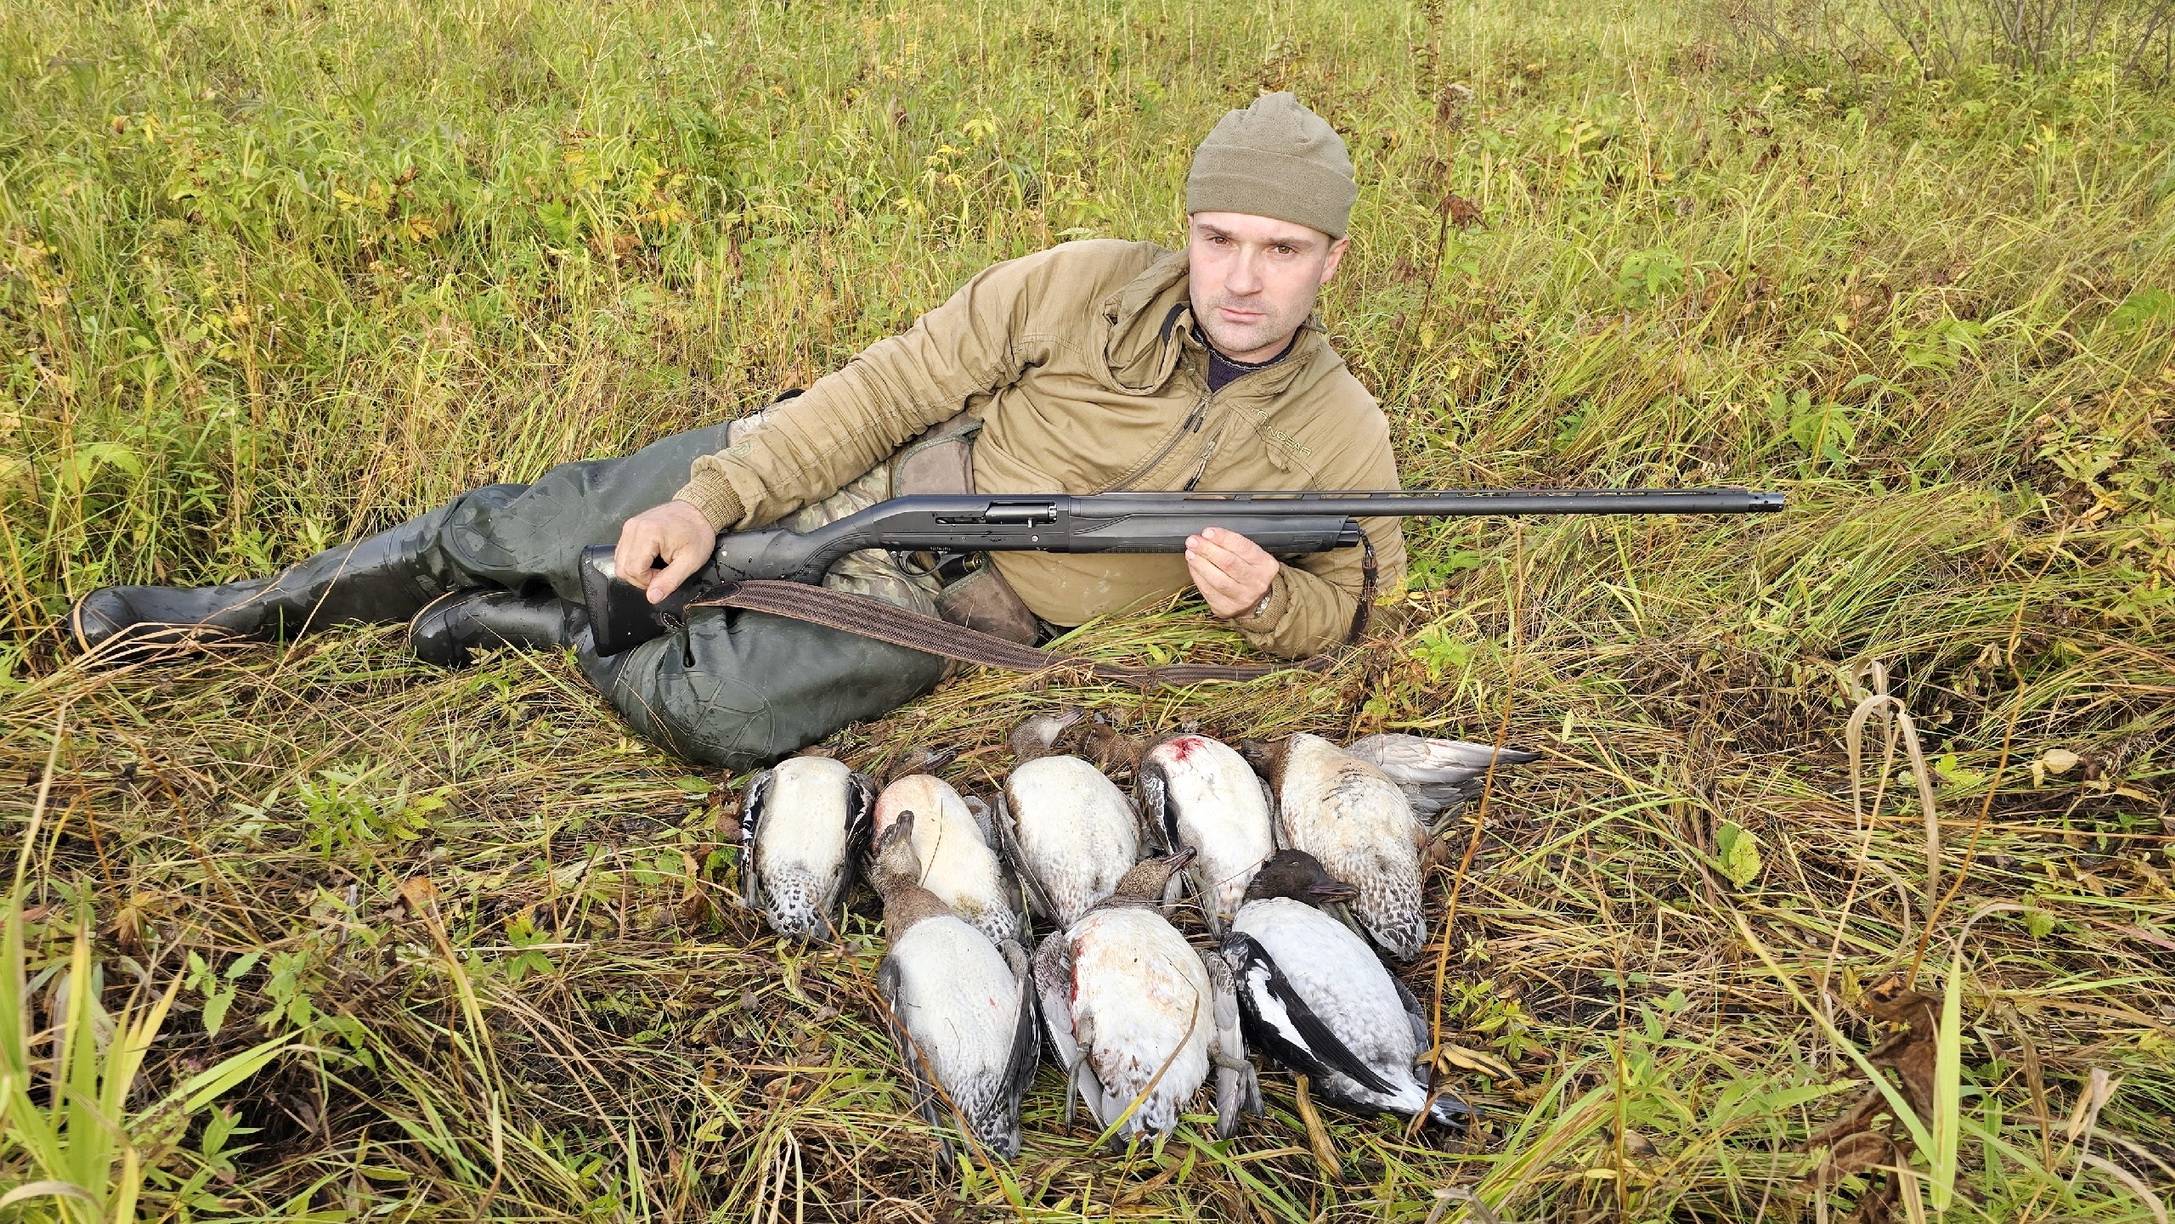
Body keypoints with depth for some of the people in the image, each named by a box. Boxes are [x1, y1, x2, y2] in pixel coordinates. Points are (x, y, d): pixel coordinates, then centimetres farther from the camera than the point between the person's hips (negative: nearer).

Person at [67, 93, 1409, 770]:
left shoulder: (1337, 436, -7)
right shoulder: (1084, 286, -10)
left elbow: (1341, 601, 5)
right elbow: (894, 382, -8)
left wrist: (1261, 596, -20)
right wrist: (711, 500, -14)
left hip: (938, 610, -1)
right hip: (844, 473, 2)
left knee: (702, 704, -28)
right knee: (514, 526, -1)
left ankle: (548, 628, 5)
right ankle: (242, 612, 22)